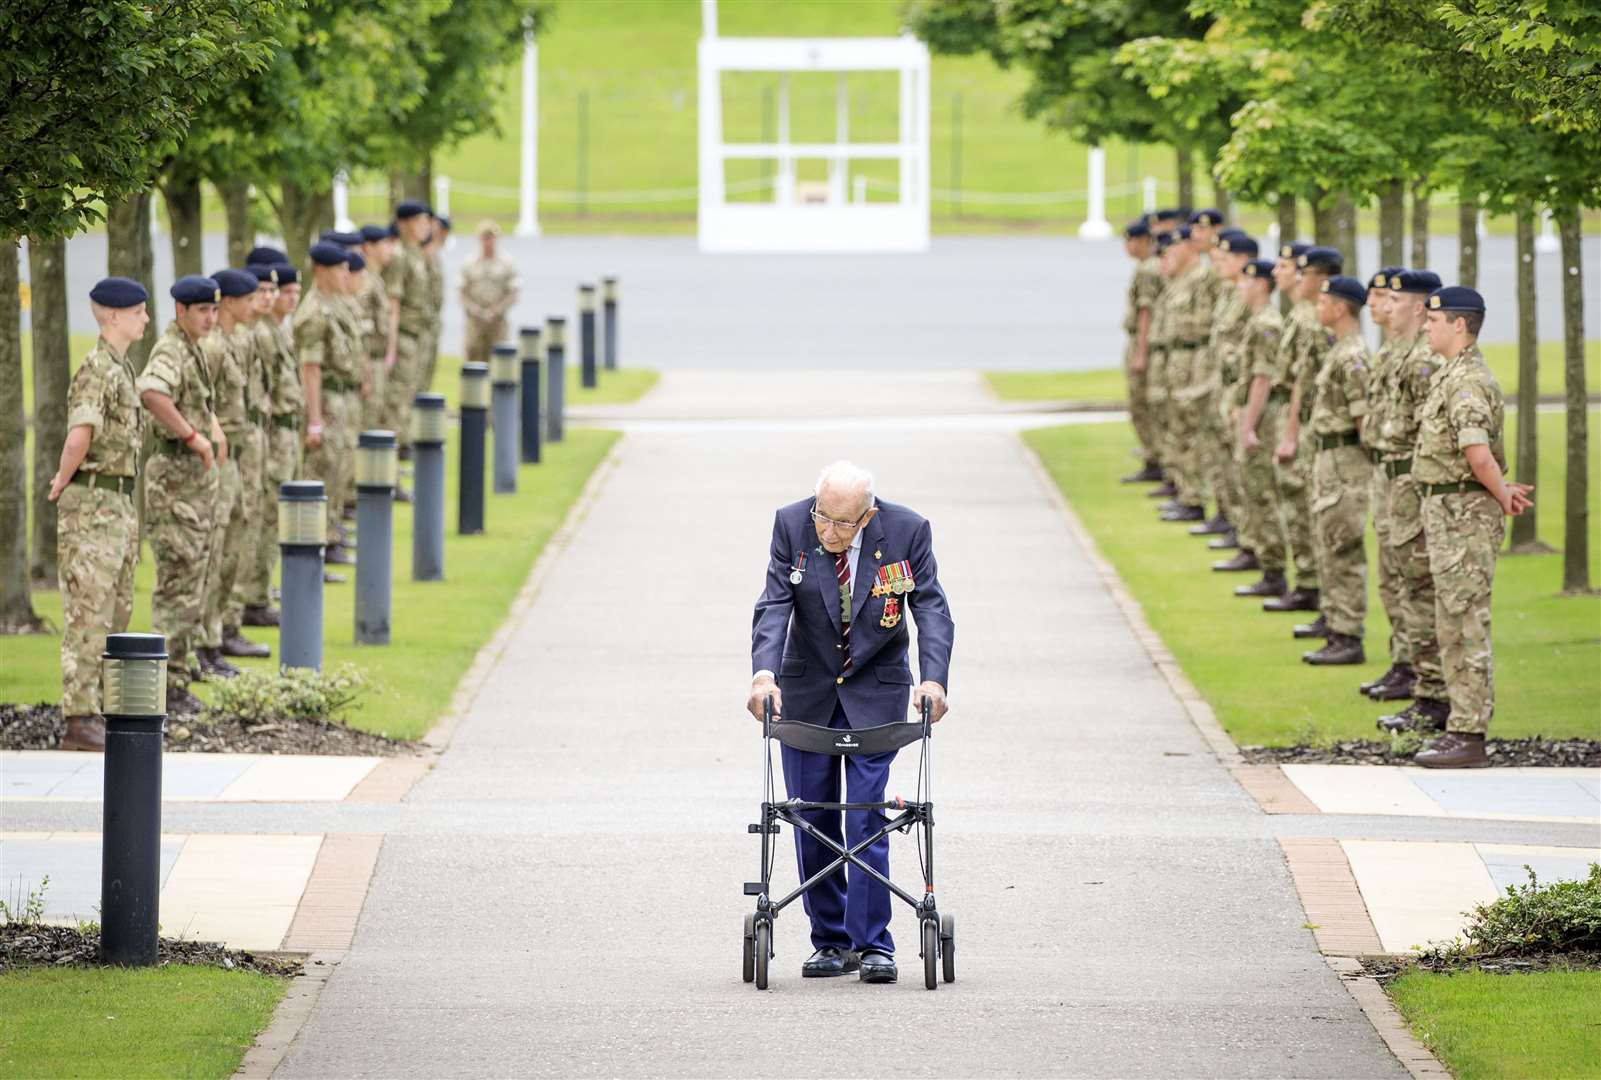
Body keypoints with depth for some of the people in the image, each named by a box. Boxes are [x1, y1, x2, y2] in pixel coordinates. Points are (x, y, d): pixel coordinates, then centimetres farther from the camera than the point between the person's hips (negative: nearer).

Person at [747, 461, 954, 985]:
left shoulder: (907, 531, -16)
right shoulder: (791, 524, -14)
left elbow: (931, 608, -15)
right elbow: (774, 604, -17)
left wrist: (933, 678, -31)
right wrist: (764, 671, -34)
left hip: (876, 688, -2)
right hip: (806, 687, 2)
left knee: (867, 817, -10)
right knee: (812, 819, 3)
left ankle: (873, 943, -6)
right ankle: (830, 941, 12)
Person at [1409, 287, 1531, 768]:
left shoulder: (1469, 381, -19)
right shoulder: (1451, 375, 15)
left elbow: (1478, 452, -30)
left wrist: (1502, 495, -15)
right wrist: (1504, 492, 12)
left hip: (1465, 512, -11)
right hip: (1447, 510, 11)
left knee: (1466, 625, -8)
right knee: (1453, 625, 14)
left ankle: (1469, 737, -7)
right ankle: (1463, 725, 20)